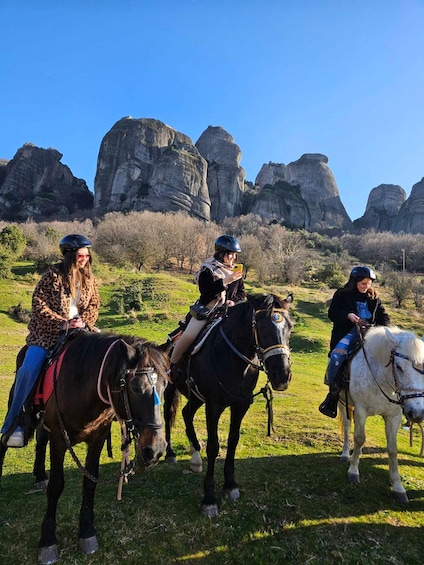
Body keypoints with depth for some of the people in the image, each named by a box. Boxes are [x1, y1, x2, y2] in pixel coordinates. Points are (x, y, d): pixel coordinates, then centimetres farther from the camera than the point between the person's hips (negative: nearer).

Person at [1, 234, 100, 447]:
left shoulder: (89, 277, 6)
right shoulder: (53, 274, -6)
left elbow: (94, 304, 7)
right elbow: (38, 304, -10)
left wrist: (83, 321, -13)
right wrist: (63, 323, -18)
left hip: (79, 328, 4)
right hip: (48, 331, -4)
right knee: (29, 368, -20)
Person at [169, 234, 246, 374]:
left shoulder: (236, 270, 12)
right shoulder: (208, 268, -6)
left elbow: (242, 293, 14)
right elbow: (206, 291, -18)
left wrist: (233, 301, -7)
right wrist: (226, 281, -23)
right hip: (207, 309, -5)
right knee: (188, 335, -19)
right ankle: (172, 365, -1)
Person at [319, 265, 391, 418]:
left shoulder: (374, 298, 15)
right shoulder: (341, 295, 5)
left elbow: (384, 316, 15)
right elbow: (332, 314, -1)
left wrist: (384, 327, -8)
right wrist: (347, 315, -19)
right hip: (348, 333, -4)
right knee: (337, 355, -29)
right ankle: (333, 392, -15)